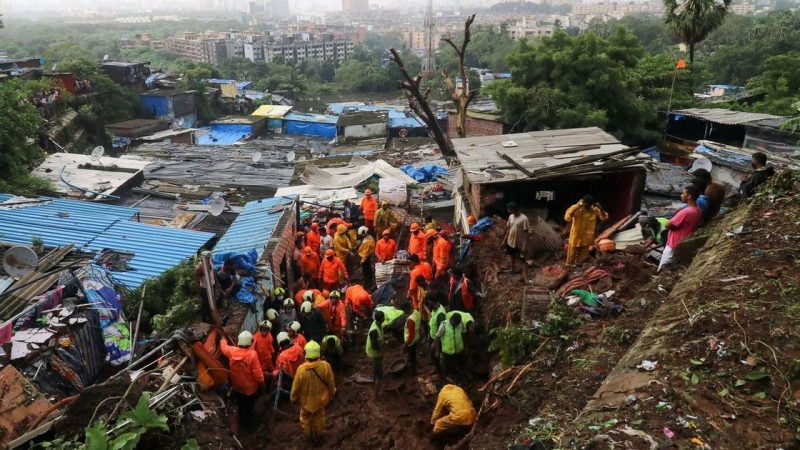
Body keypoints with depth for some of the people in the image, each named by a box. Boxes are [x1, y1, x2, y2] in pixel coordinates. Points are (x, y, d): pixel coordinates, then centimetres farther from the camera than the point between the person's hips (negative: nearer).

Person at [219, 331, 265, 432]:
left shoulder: (232, 351, -17)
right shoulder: (252, 354, -30)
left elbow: (223, 347, 7)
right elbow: (257, 372, -24)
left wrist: (223, 340, 29)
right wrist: (261, 383, -7)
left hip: (237, 386, 4)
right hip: (250, 387, -4)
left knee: (241, 404, 28)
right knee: (250, 406, 19)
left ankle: (242, 421, 47)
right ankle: (249, 424, 36)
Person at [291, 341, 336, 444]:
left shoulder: (301, 369, -29)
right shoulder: (325, 366, -27)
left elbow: (296, 387, -15)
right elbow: (330, 383, -12)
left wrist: (294, 398, 5)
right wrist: (331, 394, 9)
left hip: (306, 400, -1)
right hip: (320, 399, 1)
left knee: (306, 418, 27)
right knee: (319, 417, 27)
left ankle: (308, 436, 48)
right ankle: (318, 436, 47)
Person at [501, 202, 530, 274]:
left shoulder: (524, 219, -24)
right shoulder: (511, 216, -3)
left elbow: (526, 233, -20)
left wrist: (524, 246, -20)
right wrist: (504, 240, 13)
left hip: (519, 244, -7)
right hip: (510, 242, 7)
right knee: (512, 256, 26)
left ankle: (526, 277, 14)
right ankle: (513, 269, 49)